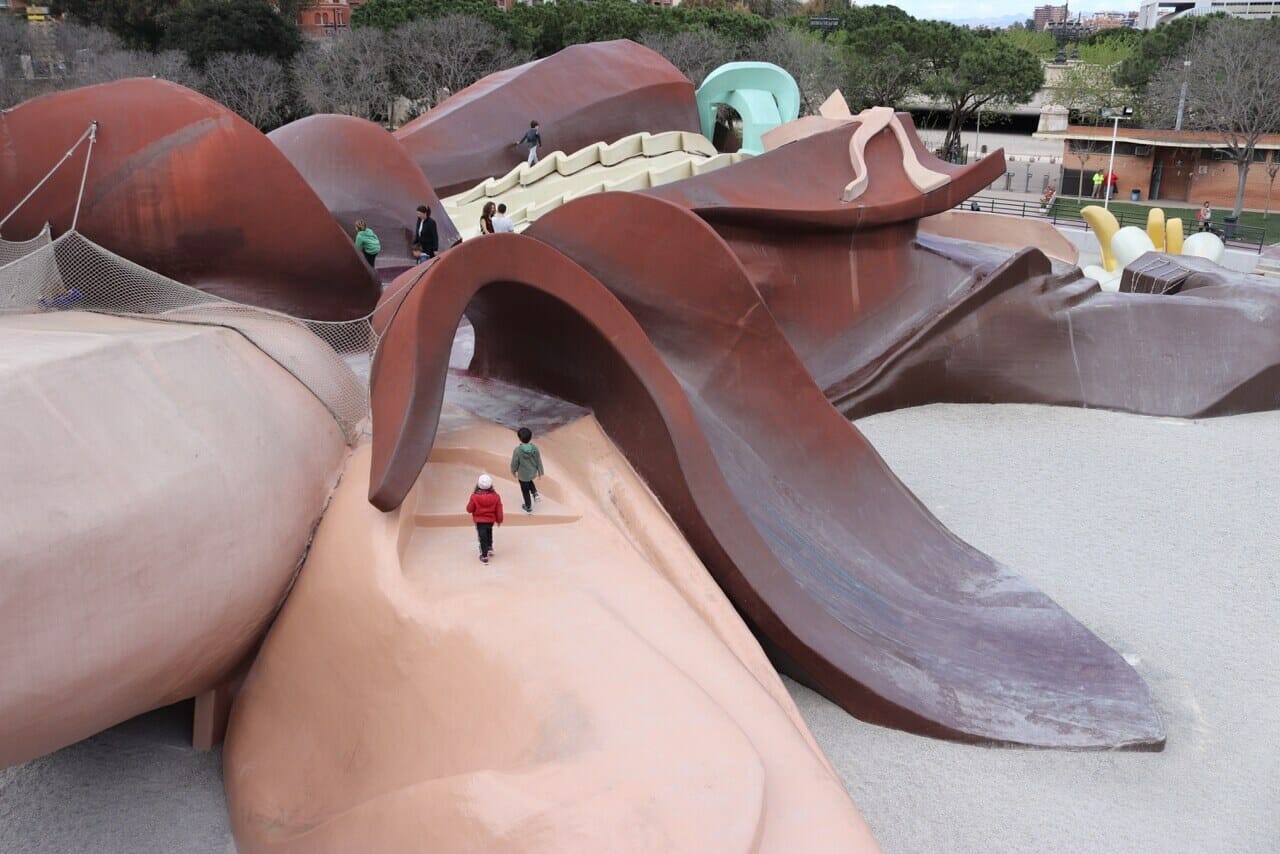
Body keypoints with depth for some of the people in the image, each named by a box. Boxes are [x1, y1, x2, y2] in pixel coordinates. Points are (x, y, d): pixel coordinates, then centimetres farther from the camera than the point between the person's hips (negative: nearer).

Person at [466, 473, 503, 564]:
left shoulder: (475, 496, -21)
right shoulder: (495, 496, -13)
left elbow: (469, 509, -10)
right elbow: (499, 510, -4)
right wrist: (499, 519, 11)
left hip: (479, 520, -3)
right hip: (491, 520, 3)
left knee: (482, 536, 6)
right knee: (489, 532, 31)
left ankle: (484, 556, 8)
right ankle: (490, 548, 44)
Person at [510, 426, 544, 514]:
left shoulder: (517, 450, -29)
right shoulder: (535, 448, -20)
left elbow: (514, 463, -15)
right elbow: (539, 461, -8)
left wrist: (513, 471, 6)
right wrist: (540, 472, 8)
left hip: (523, 475, -3)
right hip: (533, 473, 3)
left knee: (525, 490, 20)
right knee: (529, 482, 38)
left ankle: (528, 507, 37)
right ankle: (535, 494, 20)